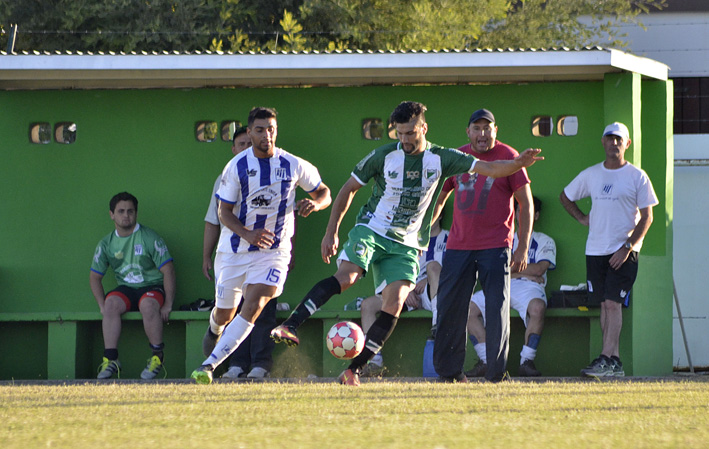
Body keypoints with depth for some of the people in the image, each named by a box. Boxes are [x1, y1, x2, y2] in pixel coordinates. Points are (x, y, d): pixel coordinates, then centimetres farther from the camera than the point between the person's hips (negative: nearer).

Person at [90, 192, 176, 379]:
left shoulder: (149, 238, -4)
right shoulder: (107, 244, 8)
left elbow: (168, 271, -7)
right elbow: (95, 277, 13)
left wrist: (168, 304, -14)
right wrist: (102, 305, -2)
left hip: (152, 287, -3)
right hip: (125, 289, 3)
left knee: (148, 304, -38)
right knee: (112, 303, -32)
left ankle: (157, 356, -24)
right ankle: (110, 359, -34)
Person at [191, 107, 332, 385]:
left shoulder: (294, 166, -5)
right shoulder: (236, 167, -8)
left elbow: (324, 192, 8)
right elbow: (224, 212, -7)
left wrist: (315, 203, -17)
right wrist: (247, 234, -25)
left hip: (273, 252, -1)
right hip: (234, 249, 1)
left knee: (254, 306, -21)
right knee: (224, 313, 10)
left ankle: (210, 364, -20)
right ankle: (215, 330, 50)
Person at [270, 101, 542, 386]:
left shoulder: (441, 159, 0)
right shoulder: (384, 156, -3)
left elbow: (487, 168, -5)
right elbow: (349, 189, 6)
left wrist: (517, 164, -24)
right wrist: (331, 232, 2)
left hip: (406, 245, 2)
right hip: (371, 231, -2)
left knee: (394, 306, -14)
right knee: (346, 277, -28)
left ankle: (353, 370, -9)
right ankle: (290, 326, -33)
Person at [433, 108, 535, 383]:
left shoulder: (508, 158, -2)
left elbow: (525, 203, -2)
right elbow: (439, 197, 21)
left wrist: (523, 247, -8)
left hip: (495, 246, -4)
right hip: (458, 245, 4)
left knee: (497, 309, -8)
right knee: (449, 308, 3)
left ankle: (497, 371, -2)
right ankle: (448, 369, 14)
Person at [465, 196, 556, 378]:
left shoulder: (544, 241, 19)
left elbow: (539, 270, 1)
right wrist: (523, 272, -1)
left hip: (528, 287, -3)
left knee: (537, 306, -40)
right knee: (469, 307, -24)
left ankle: (527, 361, -36)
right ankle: (486, 361, -26)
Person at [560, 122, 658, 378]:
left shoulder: (637, 177, -1)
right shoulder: (591, 175, 11)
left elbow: (646, 217, -4)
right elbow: (566, 196, 27)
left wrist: (627, 247, -13)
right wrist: (581, 218, 11)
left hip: (624, 252, -5)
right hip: (596, 250, 5)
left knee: (613, 303, -14)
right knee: (604, 305, 4)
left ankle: (606, 359, -18)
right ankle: (614, 362, 7)